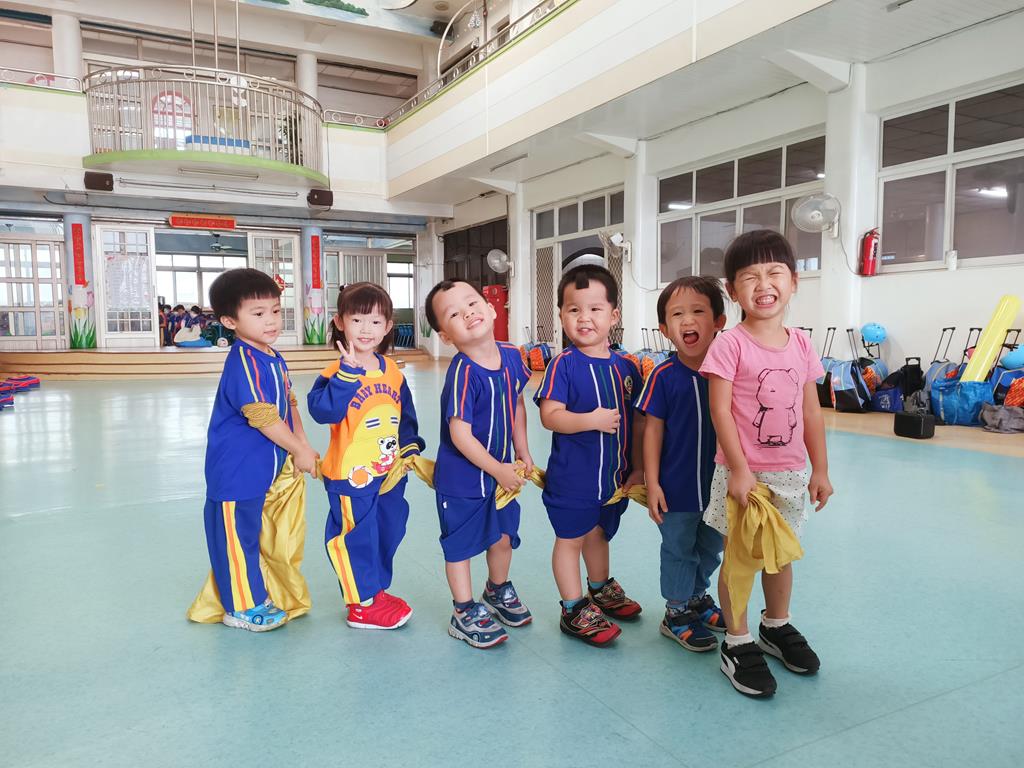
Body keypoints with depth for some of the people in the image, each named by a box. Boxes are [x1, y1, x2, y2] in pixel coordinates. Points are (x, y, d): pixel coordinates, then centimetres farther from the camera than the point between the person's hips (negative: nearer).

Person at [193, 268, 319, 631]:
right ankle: (243, 607, 19)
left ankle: (253, 595, 36)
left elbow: (289, 405, 14)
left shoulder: (274, 359, 7)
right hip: (237, 470, -9)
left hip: (263, 468, 9)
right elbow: (262, 416, -24)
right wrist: (299, 451, -15)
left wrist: (303, 445, 4)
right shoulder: (244, 362, -22)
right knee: (237, 536, 6)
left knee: (249, 533, 21)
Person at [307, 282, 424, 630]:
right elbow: (322, 410, -32)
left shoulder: (392, 370, 3)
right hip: (352, 475, -7)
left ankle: (376, 591, 40)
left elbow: (406, 415, 13)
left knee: (388, 533, 20)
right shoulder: (337, 372, -15)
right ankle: (362, 605, 23)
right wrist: (348, 371, -35)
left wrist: (410, 450, 6)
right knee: (356, 538, 6)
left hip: (389, 472, 7)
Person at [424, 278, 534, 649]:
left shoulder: (511, 355, -6)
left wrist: (522, 453, 9)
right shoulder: (463, 373, -26)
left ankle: (498, 591, 48)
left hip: (503, 470, 7)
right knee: (461, 543, 10)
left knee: (503, 535, 21)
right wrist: (499, 470, -17)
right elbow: (460, 434, -25)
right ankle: (465, 613, 28)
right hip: (462, 476, -6)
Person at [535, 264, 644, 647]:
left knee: (599, 532, 25)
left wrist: (638, 467, 5)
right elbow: (550, 415, -19)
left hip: (615, 473, 6)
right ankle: (574, 609, 23)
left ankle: (600, 589, 47)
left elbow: (637, 420, 6)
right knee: (570, 538, 8)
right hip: (572, 474, -5)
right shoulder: (563, 365, -14)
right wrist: (591, 420, -30)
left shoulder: (626, 367, 1)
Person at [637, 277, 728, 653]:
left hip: (719, 483, 4)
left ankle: (698, 597, 44)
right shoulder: (664, 376, -13)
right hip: (677, 485, -3)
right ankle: (676, 613, 29)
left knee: (711, 548, 21)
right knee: (678, 549, 12)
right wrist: (652, 482, -10)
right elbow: (653, 429, -8)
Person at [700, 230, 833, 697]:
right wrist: (739, 469, -19)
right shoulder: (730, 345, -13)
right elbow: (720, 410, -15)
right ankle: (737, 645, 21)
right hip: (743, 472, -5)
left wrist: (820, 470, 8)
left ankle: (777, 627, 42)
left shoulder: (801, 345, 3)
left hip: (790, 472, 5)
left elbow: (811, 412, 7)